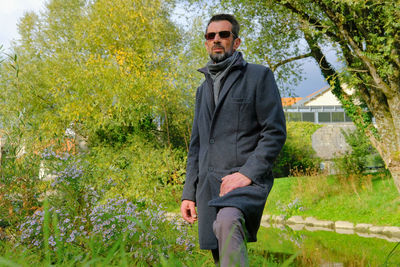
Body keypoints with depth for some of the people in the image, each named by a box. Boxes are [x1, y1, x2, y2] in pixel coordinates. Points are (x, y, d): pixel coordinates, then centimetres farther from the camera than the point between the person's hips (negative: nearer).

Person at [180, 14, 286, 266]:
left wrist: (247, 173, -17)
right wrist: (189, 193, 14)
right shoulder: (204, 89, 24)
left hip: (247, 181, -6)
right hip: (208, 186, 6)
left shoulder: (259, 76, 5)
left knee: (227, 221, -36)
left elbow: (275, 132, -5)